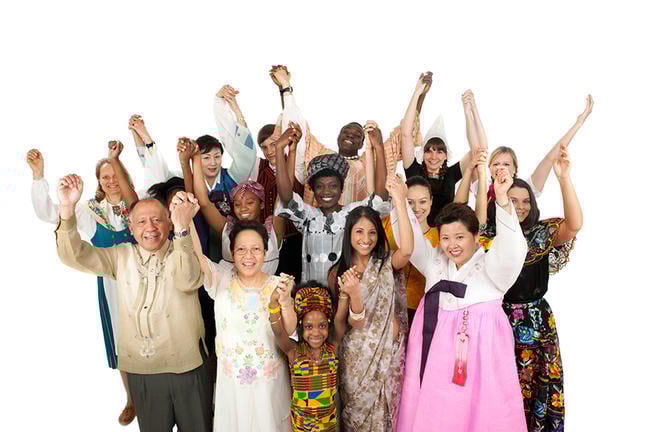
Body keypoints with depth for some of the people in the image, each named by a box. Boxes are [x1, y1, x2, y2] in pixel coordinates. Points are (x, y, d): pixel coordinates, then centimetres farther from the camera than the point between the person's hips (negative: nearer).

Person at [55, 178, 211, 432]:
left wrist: (182, 228, -44)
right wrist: (67, 209, -24)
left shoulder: (183, 252, -10)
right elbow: (73, 256, -8)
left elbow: (187, 281, -31)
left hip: (187, 366, -2)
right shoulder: (121, 256, 2)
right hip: (140, 370, 3)